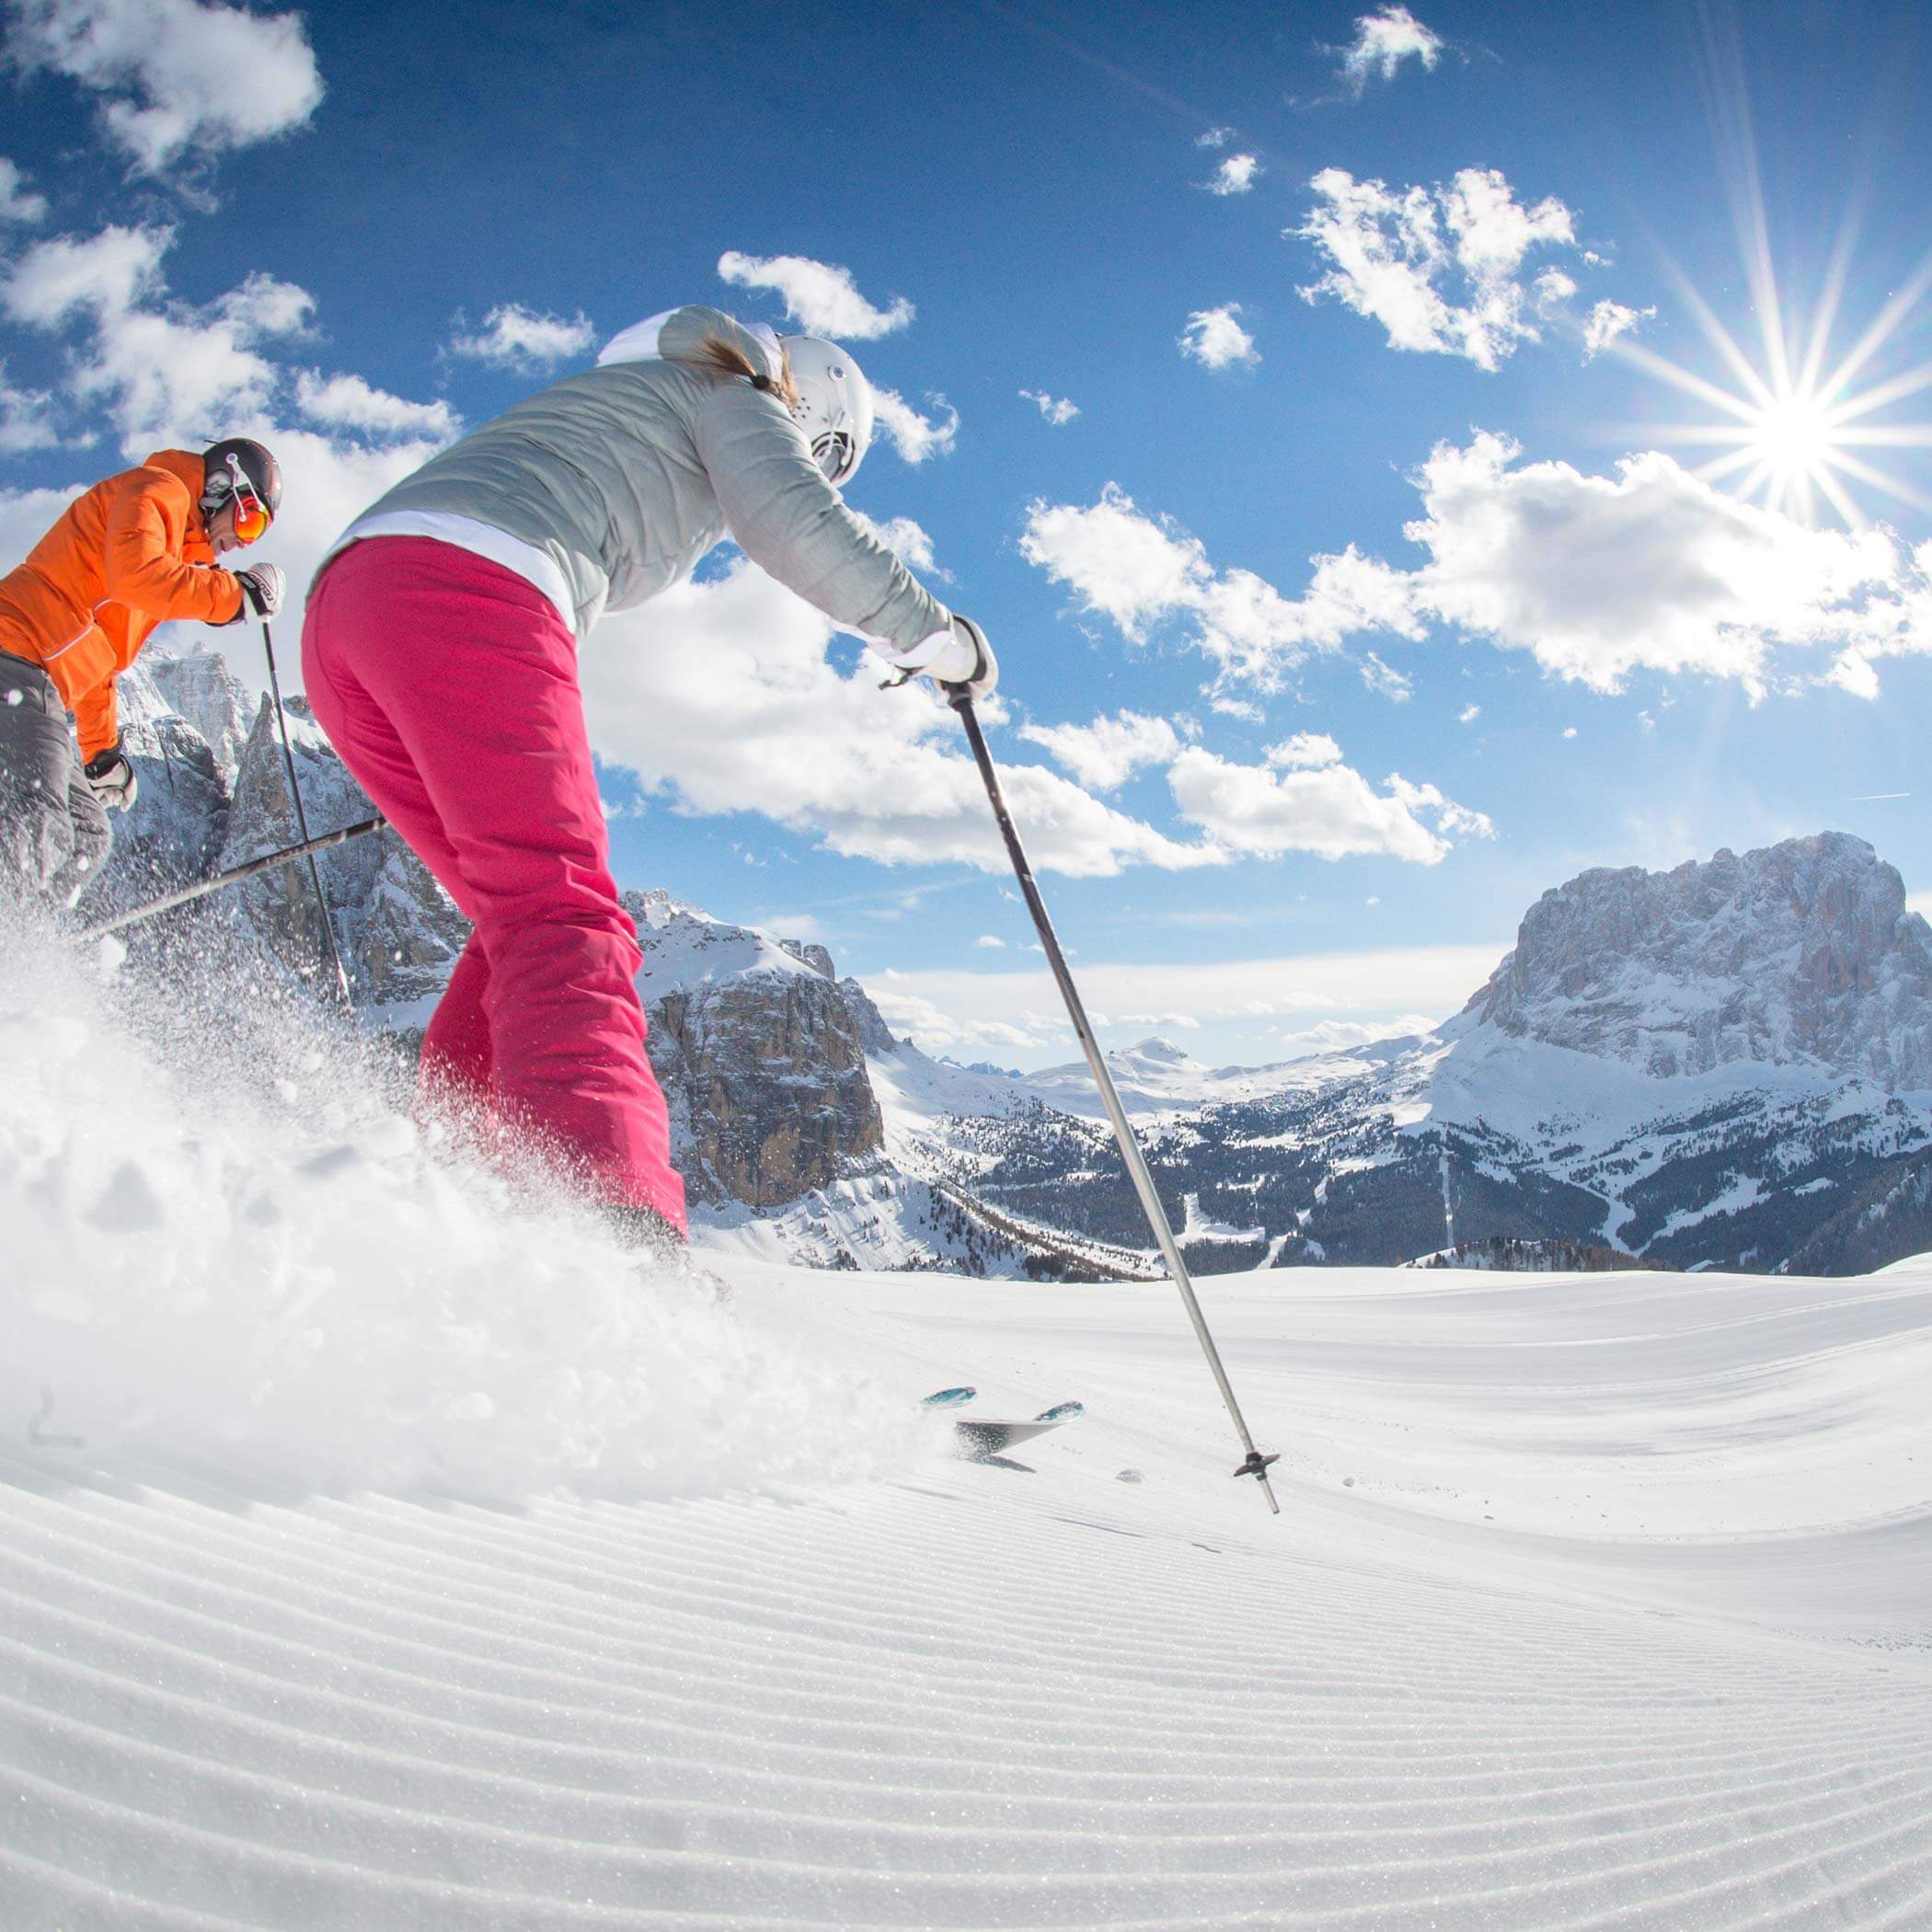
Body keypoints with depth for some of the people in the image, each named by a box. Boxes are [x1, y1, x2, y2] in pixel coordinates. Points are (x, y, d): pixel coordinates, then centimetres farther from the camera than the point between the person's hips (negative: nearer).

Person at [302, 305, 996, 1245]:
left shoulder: (613, 397, 41)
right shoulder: (736, 399, 17)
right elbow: (802, 528, -4)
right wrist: (935, 637, 9)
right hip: (467, 593, -9)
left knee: (520, 926, 14)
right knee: (563, 922, -22)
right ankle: (616, 1229, -41)